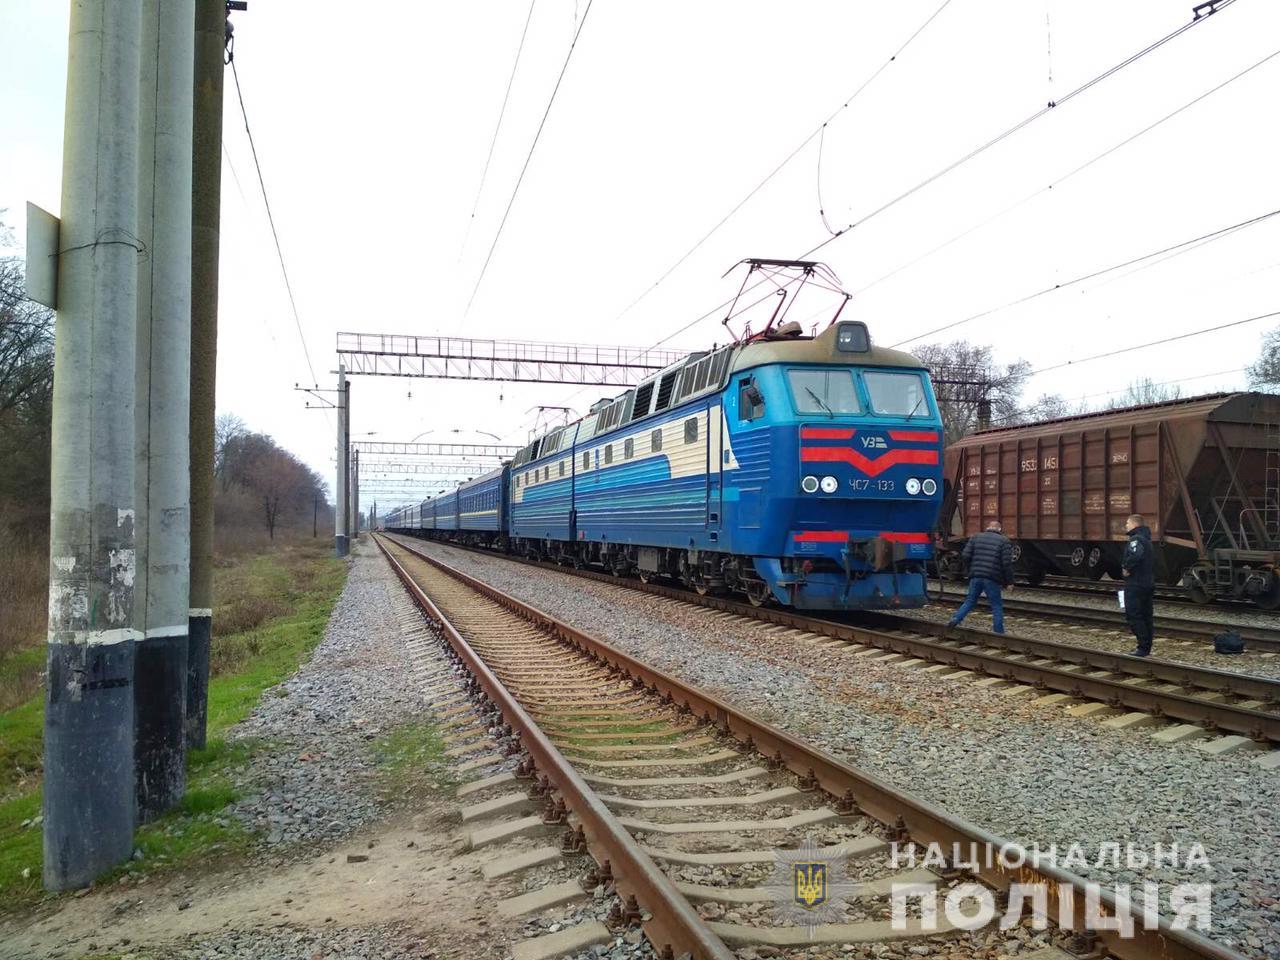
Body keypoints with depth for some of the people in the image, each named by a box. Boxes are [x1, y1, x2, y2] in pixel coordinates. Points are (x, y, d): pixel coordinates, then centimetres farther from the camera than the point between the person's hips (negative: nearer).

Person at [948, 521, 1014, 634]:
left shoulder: (975, 538, 11)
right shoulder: (1004, 541, 3)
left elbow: (966, 556, 3)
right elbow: (1007, 563, -5)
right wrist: (1009, 581, -1)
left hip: (975, 577, 3)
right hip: (992, 579, -3)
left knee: (970, 600, 16)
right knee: (997, 605, 7)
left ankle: (955, 619, 3)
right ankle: (998, 632, 6)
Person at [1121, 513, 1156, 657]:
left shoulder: (1136, 539, -16)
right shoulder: (1145, 538, 16)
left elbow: (1136, 555, -37)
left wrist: (1127, 568, -21)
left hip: (1136, 585, -10)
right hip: (1148, 584, 10)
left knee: (1133, 616, -7)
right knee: (1146, 616, 13)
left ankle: (1143, 647, -8)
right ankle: (1146, 647, 19)